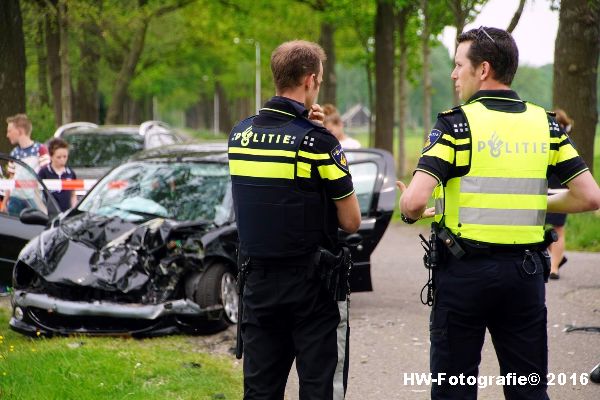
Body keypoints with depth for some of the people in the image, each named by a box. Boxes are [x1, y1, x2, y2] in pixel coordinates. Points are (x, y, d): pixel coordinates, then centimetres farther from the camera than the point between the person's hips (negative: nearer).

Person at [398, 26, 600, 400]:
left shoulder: (456, 124, -10)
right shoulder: (546, 124, 4)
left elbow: (414, 201, -19)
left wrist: (411, 213, 4)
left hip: (465, 270, -4)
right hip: (526, 271, 4)